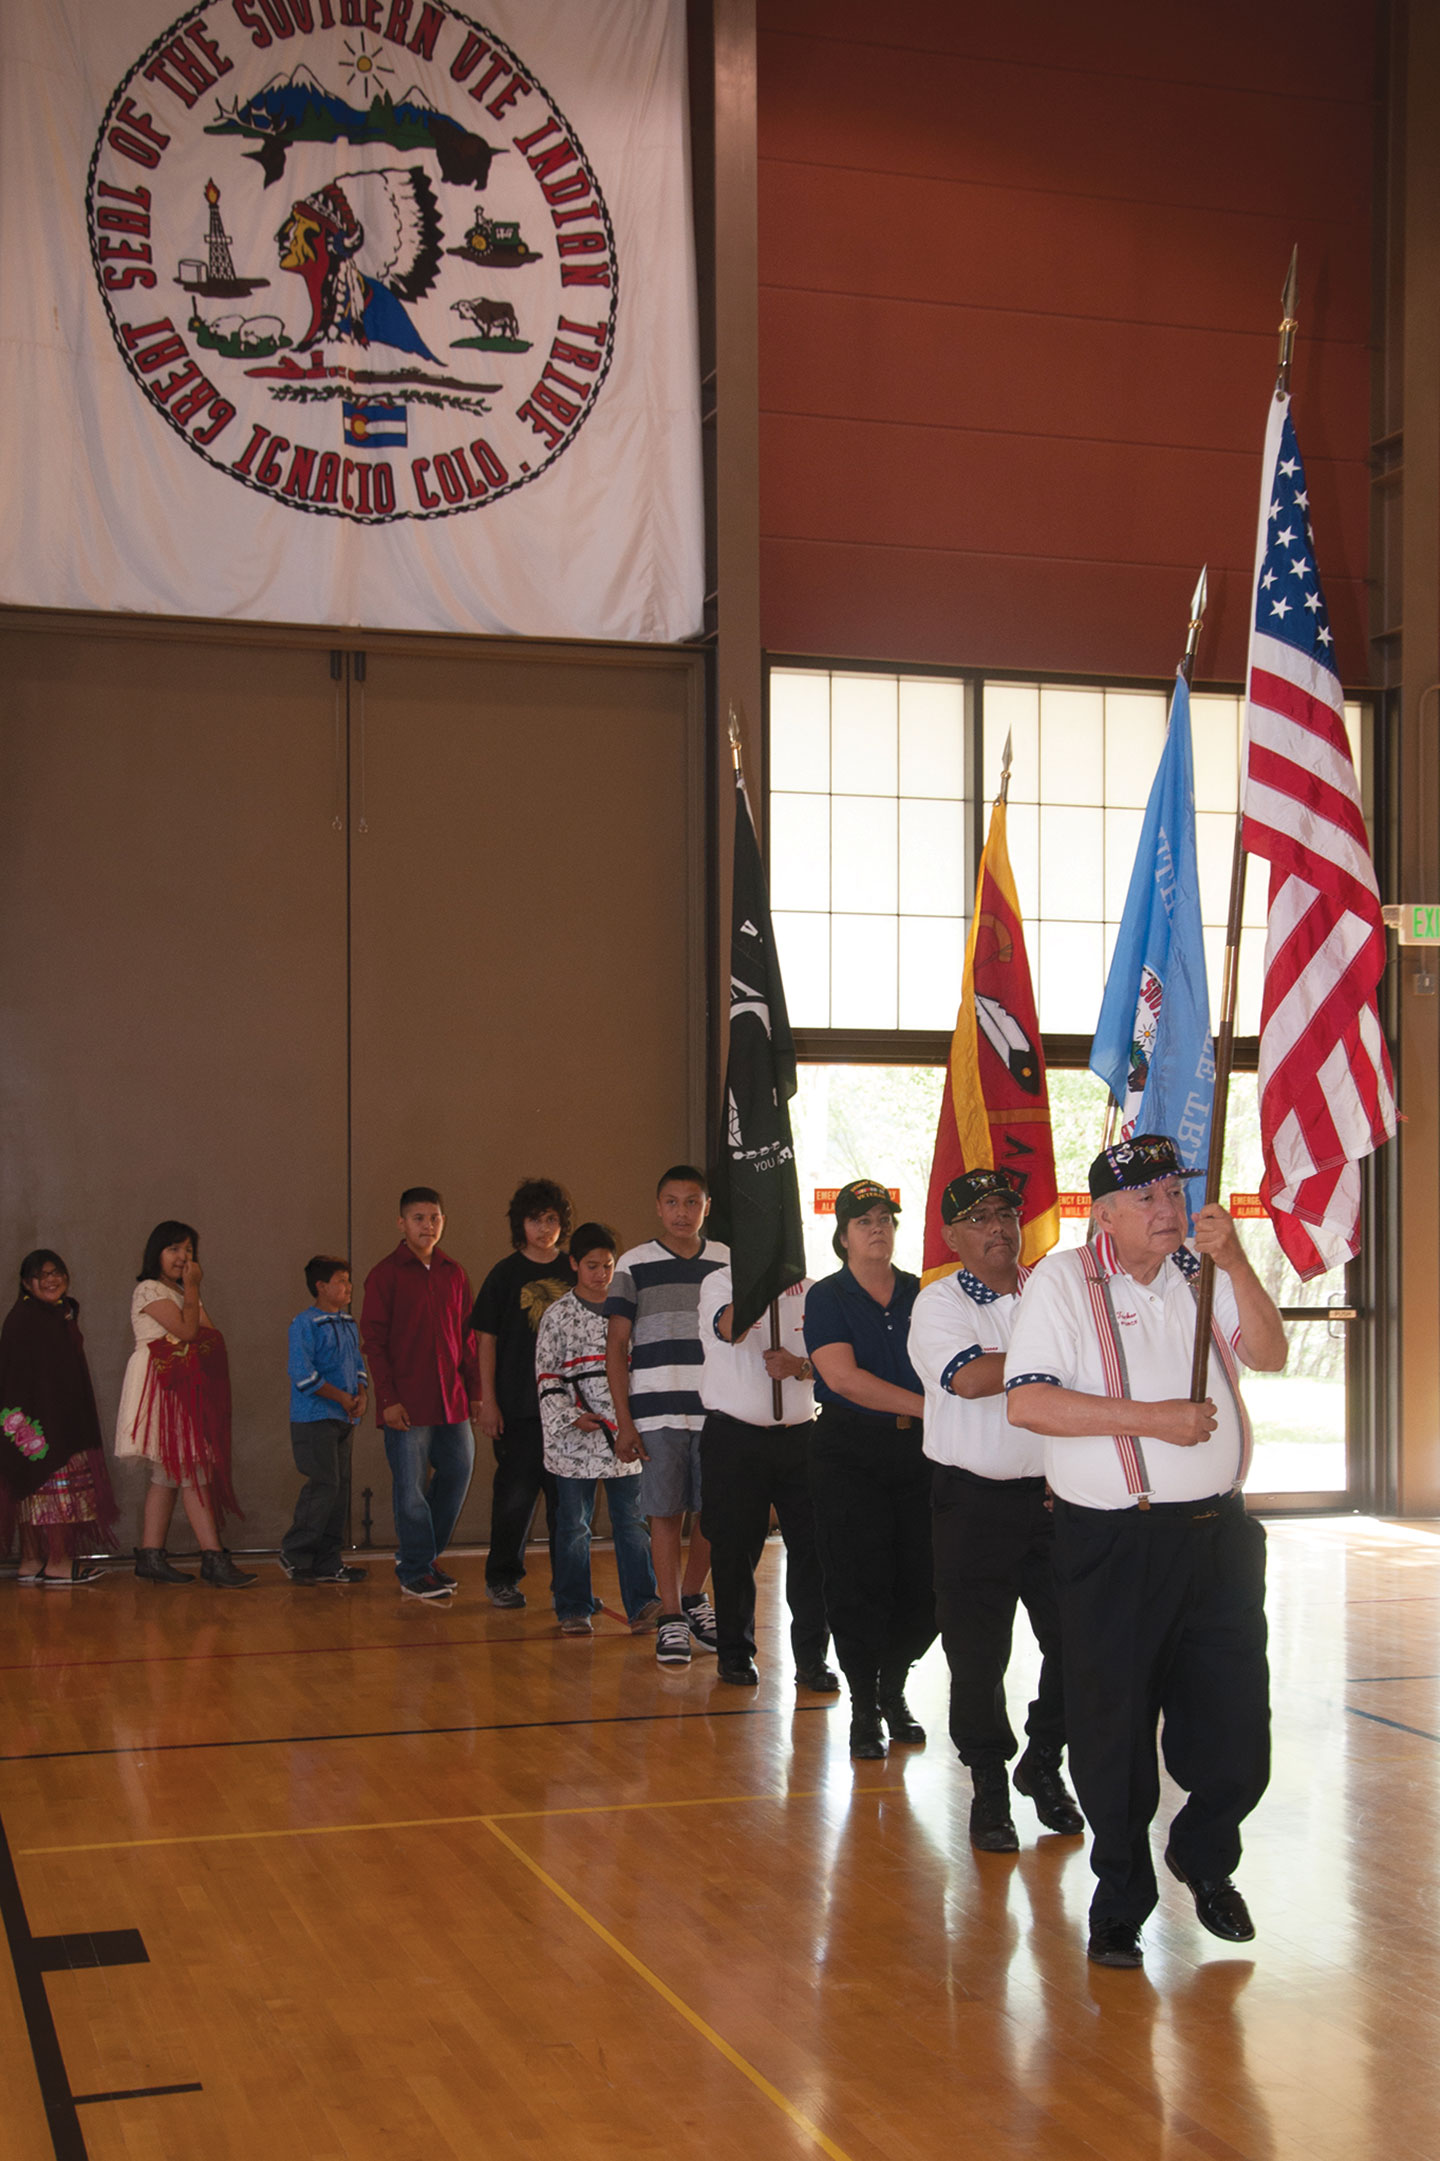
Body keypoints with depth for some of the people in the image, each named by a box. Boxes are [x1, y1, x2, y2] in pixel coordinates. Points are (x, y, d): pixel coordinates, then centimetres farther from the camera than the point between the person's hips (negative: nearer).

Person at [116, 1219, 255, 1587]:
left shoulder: (182, 1293, 22)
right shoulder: (149, 1290, -5)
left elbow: (211, 1335, 9)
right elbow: (187, 1329, -16)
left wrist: (193, 1291, 2)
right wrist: (192, 1289, -7)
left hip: (185, 1389, 9)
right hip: (161, 1387, -9)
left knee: (170, 1474, 8)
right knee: (192, 1471, -13)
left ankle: (151, 1556, 11)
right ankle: (213, 1558, -15)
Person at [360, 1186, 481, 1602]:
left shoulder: (453, 1273, 12)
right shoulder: (386, 1274, -3)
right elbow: (373, 1340, -5)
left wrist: (474, 1390, 10)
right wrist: (388, 1398, -11)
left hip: (451, 1401, 5)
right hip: (407, 1404, -5)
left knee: (457, 1473, 6)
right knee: (410, 1487, -1)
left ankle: (425, 1555, 24)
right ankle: (414, 1573, 9)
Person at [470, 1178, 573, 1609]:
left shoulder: (573, 1273, 7)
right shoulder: (505, 1274, 2)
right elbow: (487, 1339, 2)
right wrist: (488, 1400, -4)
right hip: (518, 1406, -2)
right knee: (515, 1492, -1)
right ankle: (502, 1578, 13)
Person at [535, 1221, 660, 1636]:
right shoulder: (558, 1315, 1)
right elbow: (547, 1375, 0)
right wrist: (570, 1416, -11)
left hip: (624, 1429, 2)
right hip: (575, 1437, -2)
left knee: (632, 1520, 2)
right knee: (574, 1524, 4)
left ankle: (642, 1604, 5)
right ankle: (574, 1609, 12)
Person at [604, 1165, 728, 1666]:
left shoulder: (728, 1263, 8)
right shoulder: (634, 1265, 2)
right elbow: (615, 1347, 2)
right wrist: (624, 1421, -5)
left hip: (718, 1411, 2)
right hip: (657, 1413, -2)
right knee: (665, 1513, 0)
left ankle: (692, 1597, 28)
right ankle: (671, 1616, 9)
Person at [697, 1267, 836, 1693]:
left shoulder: (808, 1289, 10)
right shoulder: (720, 1282, 0)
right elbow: (730, 1329, -22)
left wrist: (799, 1366, -10)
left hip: (798, 1434, 3)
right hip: (734, 1437, -3)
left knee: (812, 1544, -2)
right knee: (735, 1548, 4)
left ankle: (812, 1657, 8)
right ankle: (735, 1653, 19)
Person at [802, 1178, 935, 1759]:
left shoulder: (921, 1294, 11)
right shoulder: (827, 1298, 0)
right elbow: (842, 1376, -12)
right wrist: (926, 1406, -15)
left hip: (918, 1449, 3)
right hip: (850, 1453, -3)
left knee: (925, 1585, 1)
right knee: (860, 1585, -3)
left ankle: (892, 1689, 24)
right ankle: (864, 1707, 12)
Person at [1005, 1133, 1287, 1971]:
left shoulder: (1204, 1273, 9)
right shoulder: (1064, 1281, -4)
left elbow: (1270, 1354, -2)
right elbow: (1029, 1402, -14)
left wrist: (1234, 1260, -13)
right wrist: (1151, 1417, -17)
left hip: (1219, 1532, 4)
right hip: (1115, 1546, -4)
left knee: (1237, 1727, 8)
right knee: (1115, 1728, 5)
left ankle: (1204, 1860, 36)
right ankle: (1120, 1902, 23)